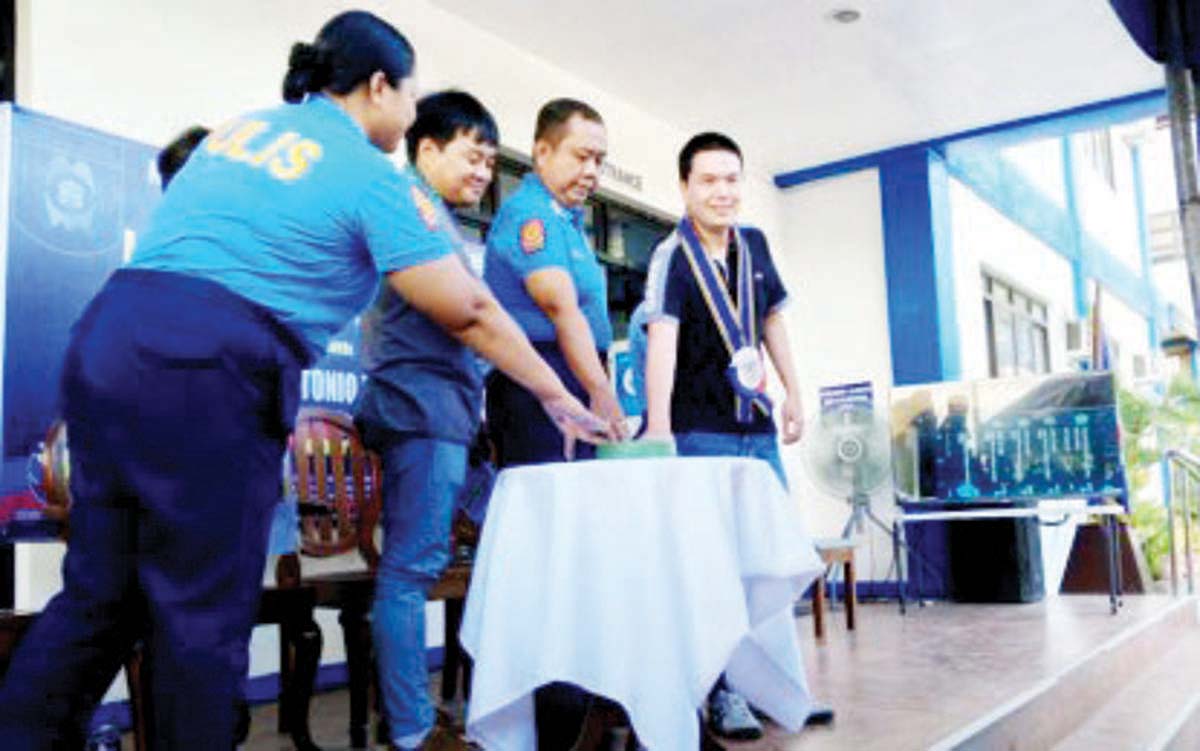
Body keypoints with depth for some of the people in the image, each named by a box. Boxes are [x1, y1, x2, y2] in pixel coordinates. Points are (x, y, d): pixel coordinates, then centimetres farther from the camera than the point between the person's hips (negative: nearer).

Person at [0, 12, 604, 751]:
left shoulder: (240, 127, 23)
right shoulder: (373, 175, 2)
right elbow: (470, 313, 4)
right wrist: (556, 396, 14)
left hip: (108, 332, 8)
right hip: (205, 367, -7)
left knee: (100, 592, 15)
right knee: (204, 612, 5)